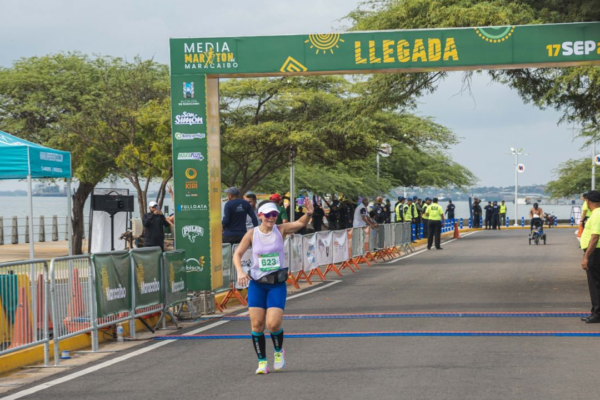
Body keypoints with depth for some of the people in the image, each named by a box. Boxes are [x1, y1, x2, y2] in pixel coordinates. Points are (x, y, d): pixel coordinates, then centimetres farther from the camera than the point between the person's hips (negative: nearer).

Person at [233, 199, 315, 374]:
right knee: (257, 324, -2)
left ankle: (279, 351, 18)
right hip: (257, 284, 1)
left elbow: (300, 223, -18)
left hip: (277, 284, -1)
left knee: (273, 324, -12)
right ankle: (262, 361, 13)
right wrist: (240, 271, -17)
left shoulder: (281, 230, -4)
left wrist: (309, 214, -39)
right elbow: (237, 254, 0)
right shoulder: (252, 234, -3)